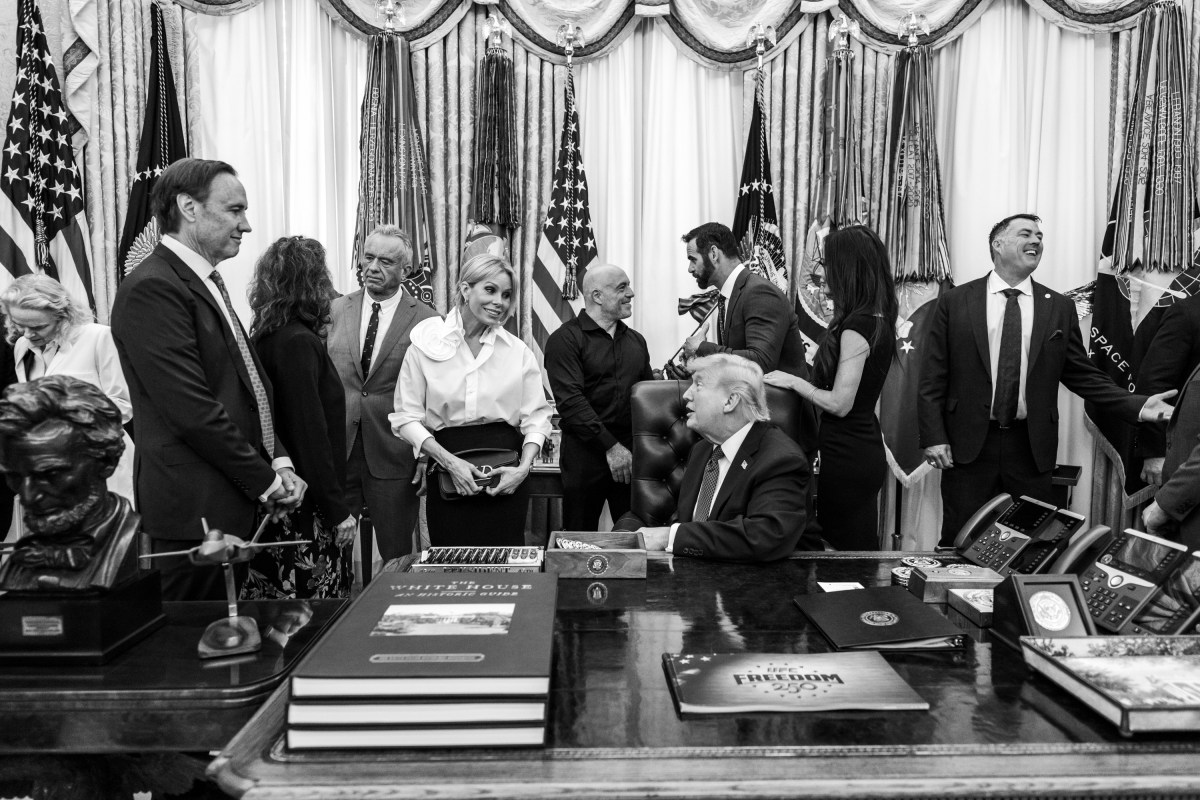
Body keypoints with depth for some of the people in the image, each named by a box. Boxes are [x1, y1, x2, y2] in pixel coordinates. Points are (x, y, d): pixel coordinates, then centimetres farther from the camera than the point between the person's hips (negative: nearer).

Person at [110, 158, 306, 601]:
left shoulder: (208, 284, 16)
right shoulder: (151, 289, -15)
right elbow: (192, 409, -20)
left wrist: (278, 462, 6)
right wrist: (265, 480, -11)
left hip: (232, 507, 9)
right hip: (194, 511, -9)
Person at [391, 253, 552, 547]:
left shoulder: (518, 351, 5)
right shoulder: (426, 344, 1)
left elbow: (536, 417, 4)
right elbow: (407, 417, -1)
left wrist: (524, 468, -10)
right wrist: (449, 461, -12)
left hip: (506, 477, 1)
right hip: (448, 473, -1)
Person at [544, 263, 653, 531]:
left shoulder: (636, 340, 15)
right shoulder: (565, 339, -5)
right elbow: (571, 401, -14)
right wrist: (610, 446, -18)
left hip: (632, 451, 5)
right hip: (585, 452, -5)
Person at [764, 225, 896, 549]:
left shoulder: (855, 327, -20)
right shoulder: (879, 320, 7)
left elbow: (840, 404, -20)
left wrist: (793, 381, -9)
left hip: (846, 457, -9)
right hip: (866, 448, 9)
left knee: (844, 548, 3)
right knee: (863, 547, 18)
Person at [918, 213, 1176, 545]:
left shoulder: (1059, 308, 8)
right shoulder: (955, 302, 2)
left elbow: (1083, 375, 9)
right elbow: (933, 377, 0)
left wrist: (1137, 406, -4)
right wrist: (933, 437, -7)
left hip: (1032, 450, 2)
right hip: (969, 445, -2)